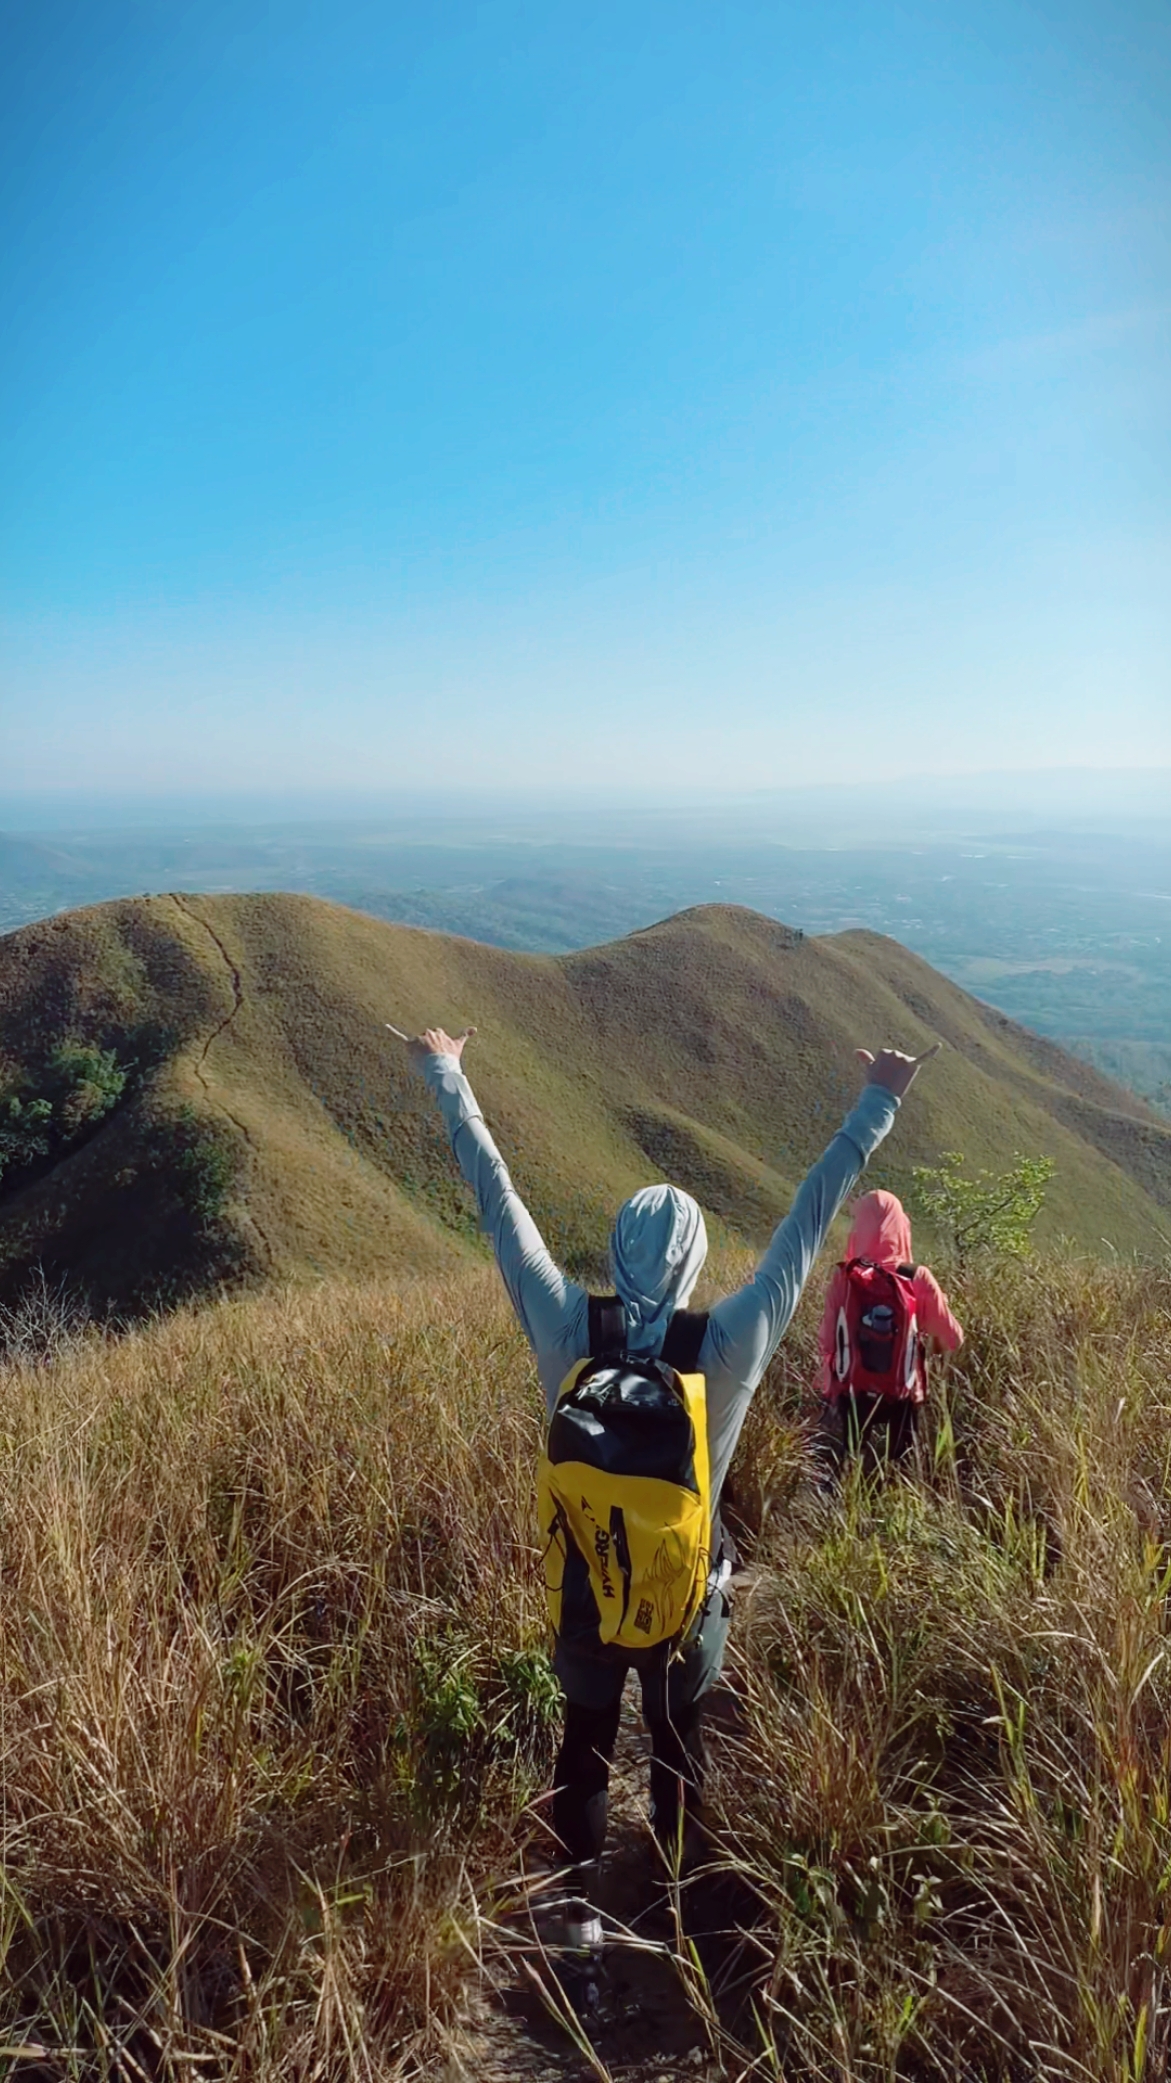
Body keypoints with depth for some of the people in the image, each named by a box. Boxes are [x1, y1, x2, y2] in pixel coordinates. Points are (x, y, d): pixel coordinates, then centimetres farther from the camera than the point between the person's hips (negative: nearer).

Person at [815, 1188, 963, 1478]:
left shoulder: (843, 1278, -10)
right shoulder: (918, 1278, -10)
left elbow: (826, 1343, -7)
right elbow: (953, 1341, -3)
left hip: (849, 1396, -1)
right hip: (901, 1400, 1)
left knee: (829, 1476, 9)